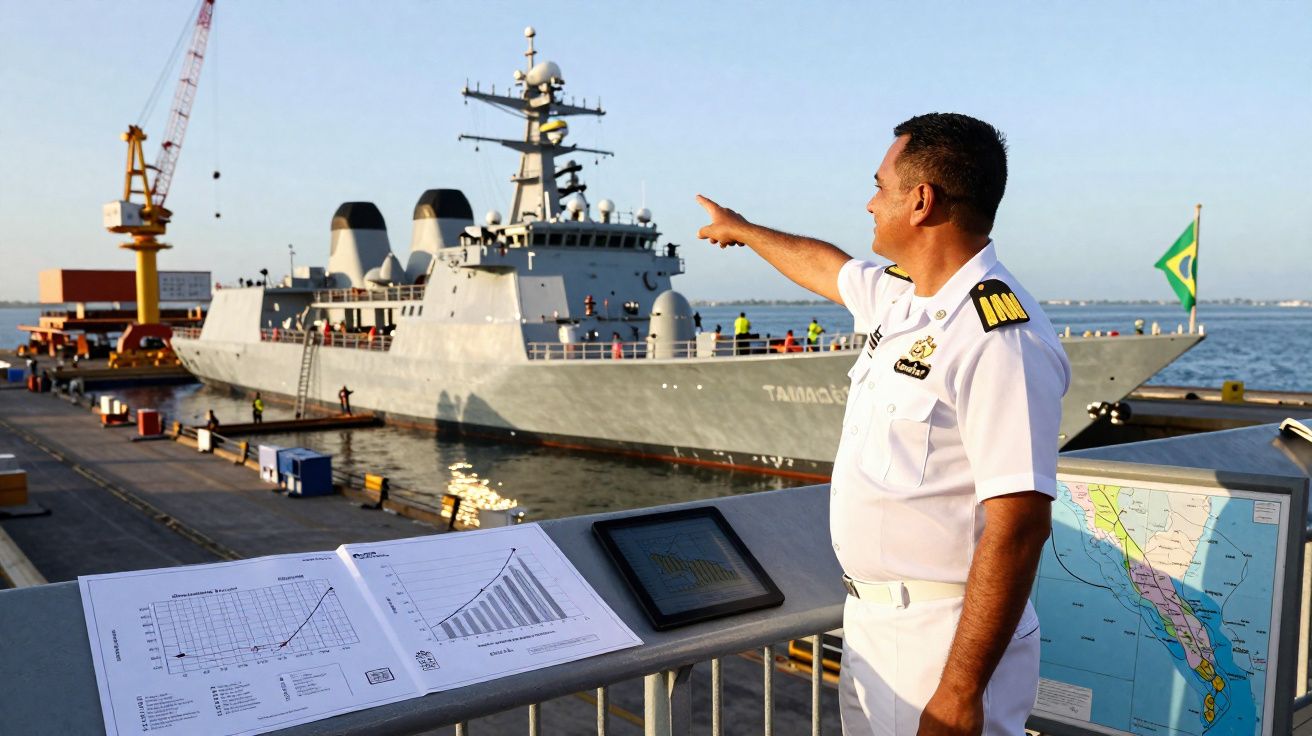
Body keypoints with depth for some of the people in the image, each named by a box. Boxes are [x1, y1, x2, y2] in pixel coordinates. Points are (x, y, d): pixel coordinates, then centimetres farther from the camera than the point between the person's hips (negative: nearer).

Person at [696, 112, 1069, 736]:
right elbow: (826, 266, 27)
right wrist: (741, 230, 42)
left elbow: (1020, 525, -26)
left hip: (945, 643, -8)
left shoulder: (1000, 338, -23)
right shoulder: (895, 295, 5)